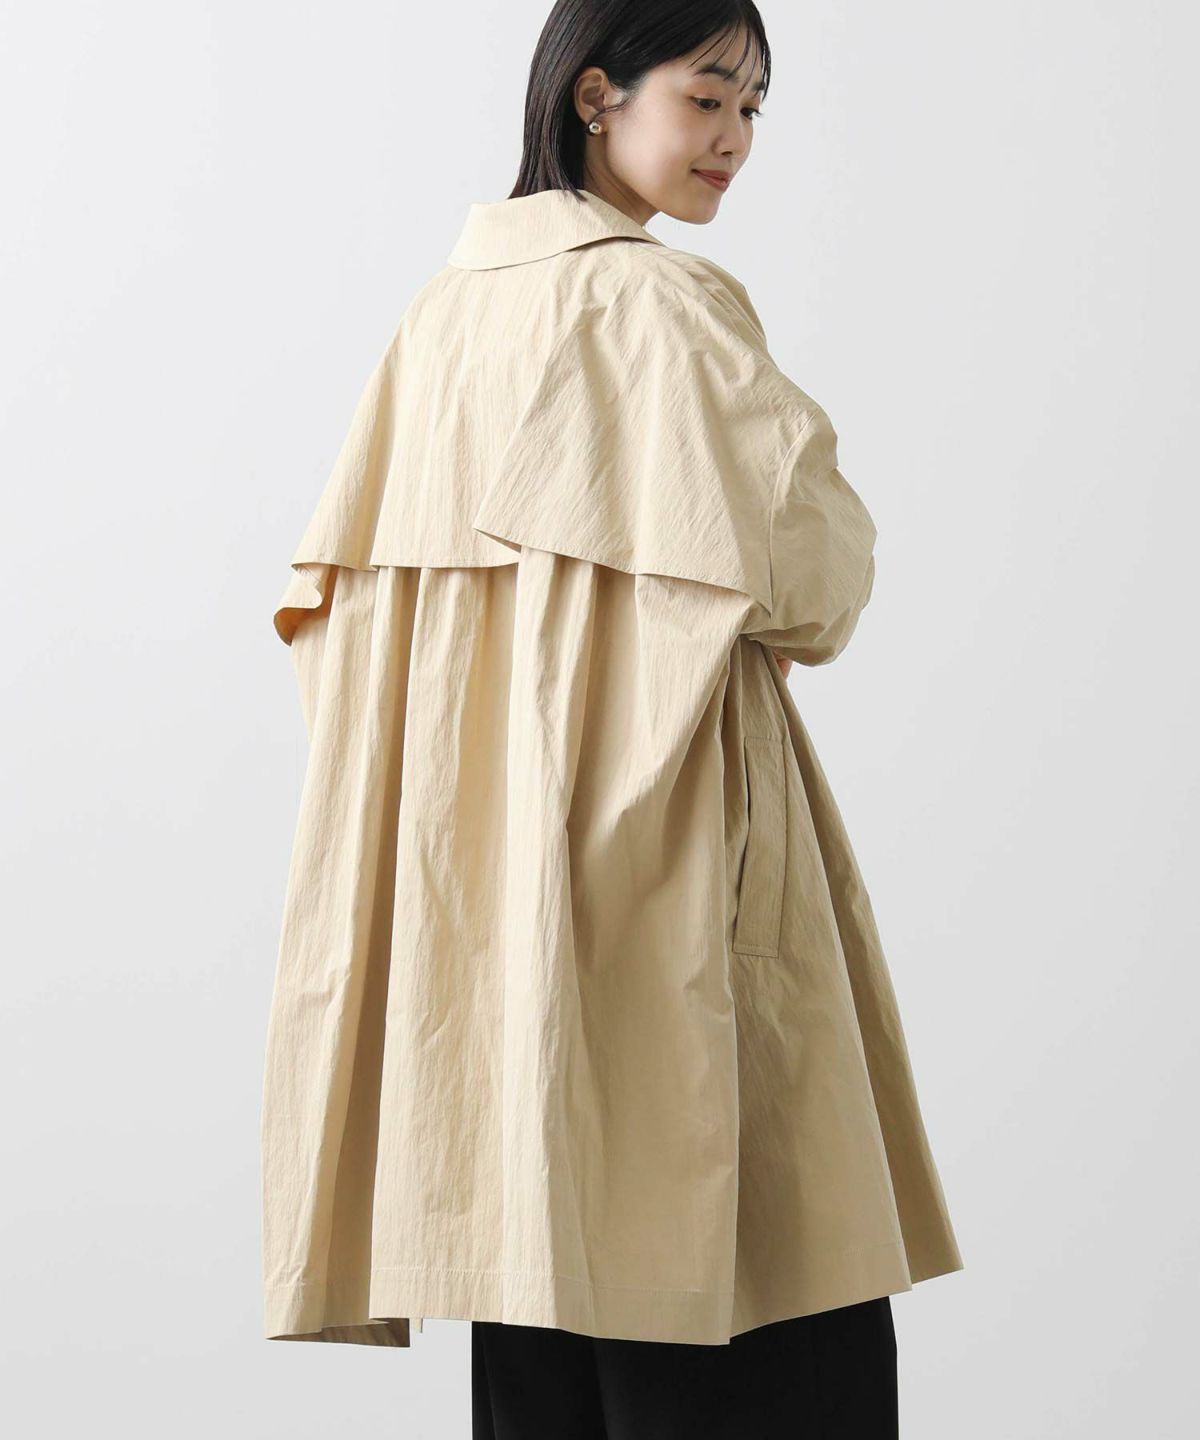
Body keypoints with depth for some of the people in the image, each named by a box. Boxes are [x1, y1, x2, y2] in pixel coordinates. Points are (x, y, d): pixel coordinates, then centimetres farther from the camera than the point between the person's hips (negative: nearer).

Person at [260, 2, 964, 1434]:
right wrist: (812, 606, 6)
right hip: (647, 855, -9)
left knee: (546, 1260, 14)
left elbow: (336, 581, 15)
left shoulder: (447, 305, 13)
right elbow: (804, 562, -15)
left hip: (476, 859, 9)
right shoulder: (649, 299, -11)